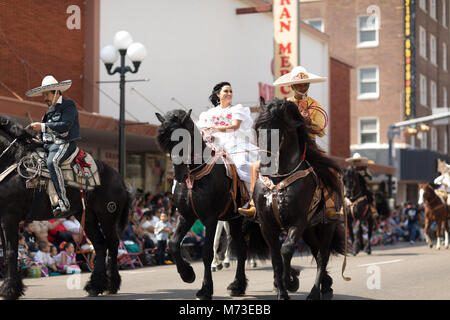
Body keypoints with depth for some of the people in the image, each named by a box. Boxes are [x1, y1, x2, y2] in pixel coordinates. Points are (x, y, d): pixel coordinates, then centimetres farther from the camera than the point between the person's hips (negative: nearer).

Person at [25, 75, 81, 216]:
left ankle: (63, 202, -37)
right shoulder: (50, 109, 23)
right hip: (48, 145, 10)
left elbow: (65, 125, -18)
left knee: (52, 162, -36)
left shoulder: (68, 105, -4)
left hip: (65, 144, -10)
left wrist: (43, 127, -22)